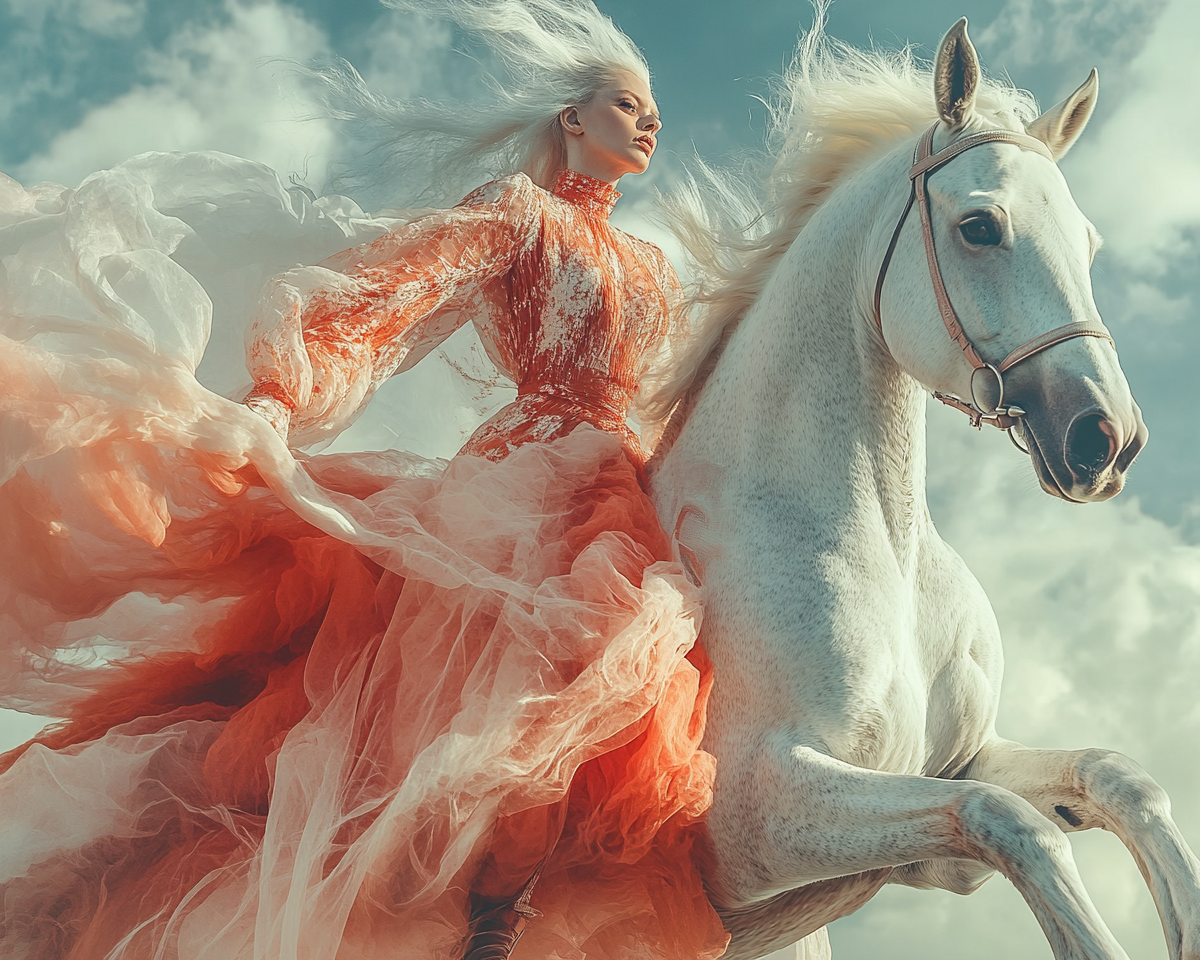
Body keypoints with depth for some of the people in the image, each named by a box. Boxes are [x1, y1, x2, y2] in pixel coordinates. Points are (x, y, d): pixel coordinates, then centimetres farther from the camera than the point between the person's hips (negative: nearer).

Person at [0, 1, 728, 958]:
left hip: (626, 512, 7)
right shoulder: (516, 213, 5)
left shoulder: (652, 264, 26)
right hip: (529, 488, -7)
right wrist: (278, 397, -22)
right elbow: (373, 300, -8)